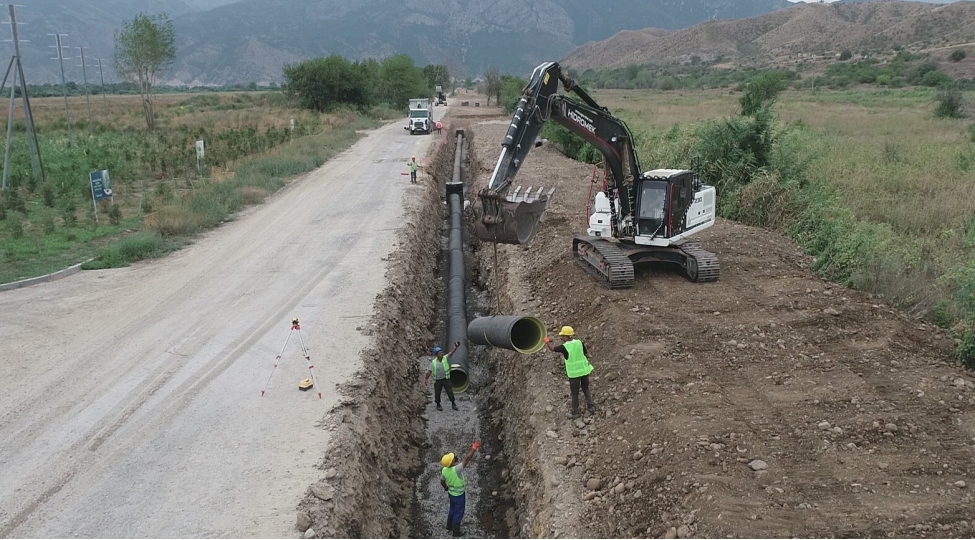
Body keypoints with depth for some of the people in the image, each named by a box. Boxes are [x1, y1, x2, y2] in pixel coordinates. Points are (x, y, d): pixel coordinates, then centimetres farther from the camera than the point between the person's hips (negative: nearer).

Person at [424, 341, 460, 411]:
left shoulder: (445, 358, -10)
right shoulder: (433, 362, -11)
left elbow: (451, 352, -24)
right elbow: (430, 371, -9)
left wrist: (456, 347, -41)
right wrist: (426, 379, -11)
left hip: (446, 379, 1)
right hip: (437, 381, -1)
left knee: (450, 392, 4)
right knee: (437, 393, 10)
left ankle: (453, 404, 19)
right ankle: (438, 405, 32)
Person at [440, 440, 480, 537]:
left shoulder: (444, 470, -18)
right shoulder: (456, 469, -41)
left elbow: (442, 481, 1)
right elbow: (466, 459, -46)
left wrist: (445, 487, 23)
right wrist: (474, 448, -44)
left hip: (451, 492, 6)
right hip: (459, 495, -6)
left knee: (452, 509, 29)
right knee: (459, 513, 15)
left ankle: (449, 526, 47)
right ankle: (456, 532, 31)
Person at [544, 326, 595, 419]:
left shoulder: (564, 347, -16)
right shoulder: (580, 343, -5)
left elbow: (552, 349, -1)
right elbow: (587, 355, 2)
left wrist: (547, 341, 16)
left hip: (574, 373, -4)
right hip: (584, 370, 4)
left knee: (575, 393, 9)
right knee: (586, 389, 22)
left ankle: (575, 413, 19)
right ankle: (591, 407, 24)